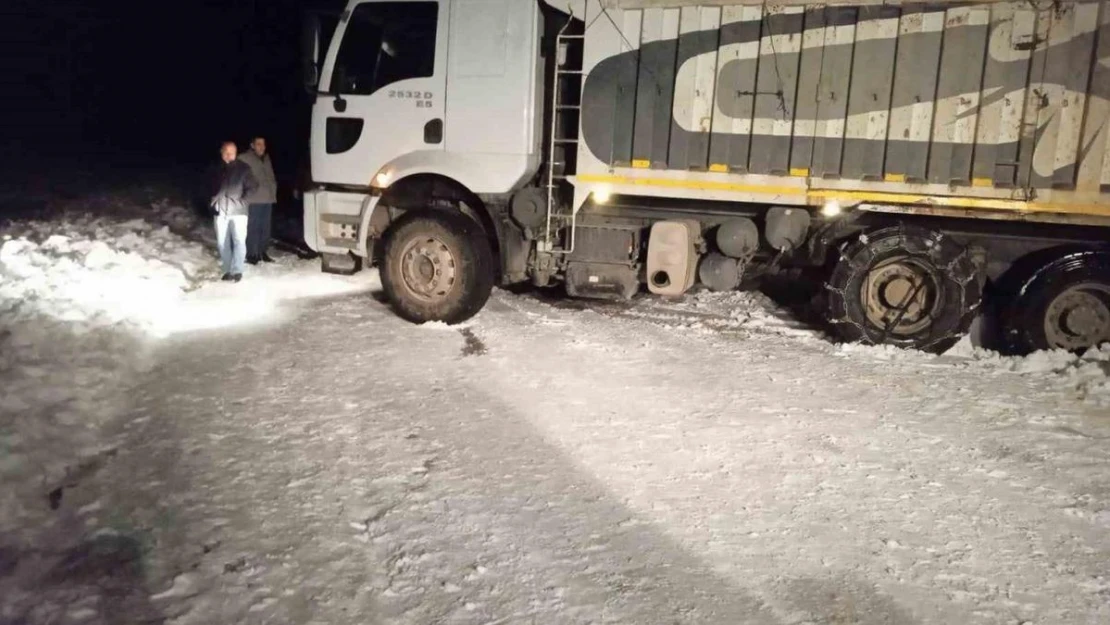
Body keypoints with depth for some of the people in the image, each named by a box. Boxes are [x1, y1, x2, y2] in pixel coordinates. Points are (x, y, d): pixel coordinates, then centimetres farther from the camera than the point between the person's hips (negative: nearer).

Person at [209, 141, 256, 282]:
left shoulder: (243, 168, -1)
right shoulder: (217, 169, 9)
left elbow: (253, 186, 0)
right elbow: (212, 187, 21)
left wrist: (242, 199, -9)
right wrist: (213, 201, 8)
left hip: (238, 210, -4)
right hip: (221, 211, 4)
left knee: (239, 241, -10)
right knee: (222, 242, 6)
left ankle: (236, 271, -9)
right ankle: (228, 270, 15)